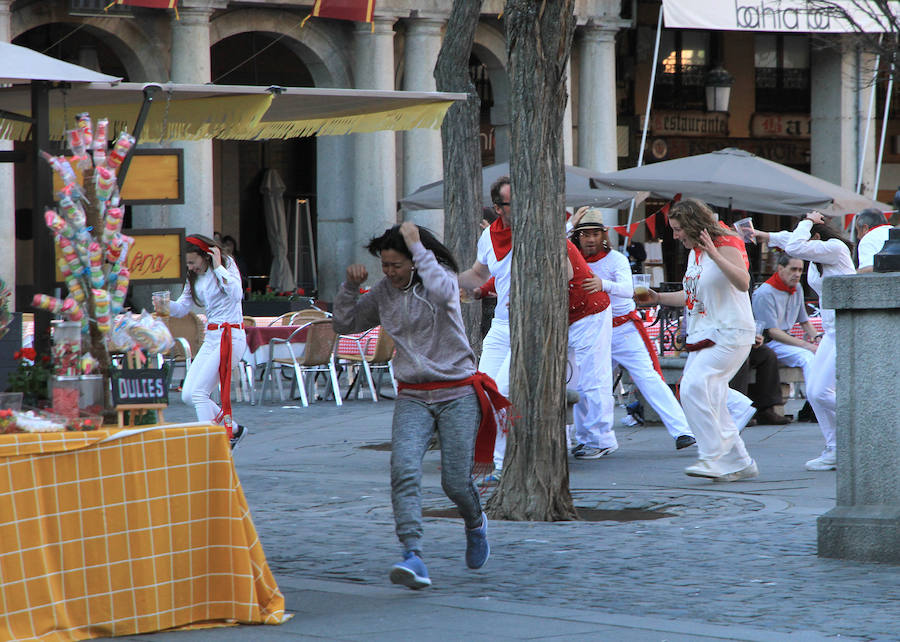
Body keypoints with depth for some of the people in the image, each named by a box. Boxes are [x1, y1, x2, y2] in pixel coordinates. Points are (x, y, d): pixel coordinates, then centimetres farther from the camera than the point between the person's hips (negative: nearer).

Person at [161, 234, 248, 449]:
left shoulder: (227, 264, -7)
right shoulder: (195, 277, 13)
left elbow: (236, 294, -23)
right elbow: (182, 307, 8)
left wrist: (218, 267, -20)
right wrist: (165, 305, -12)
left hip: (230, 336, -9)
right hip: (210, 338, 9)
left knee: (199, 391, -16)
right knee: (188, 395, 4)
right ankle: (233, 429, 16)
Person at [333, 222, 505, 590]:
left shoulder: (442, 275, -6)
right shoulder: (383, 292, 7)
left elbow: (441, 291, -31)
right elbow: (344, 324, 15)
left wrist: (417, 246, -23)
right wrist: (350, 287, -1)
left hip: (458, 394, -3)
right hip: (413, 397, 3)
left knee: (455, 481, -5)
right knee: (404, 467, -21)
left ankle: (475, 523, 32)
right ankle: (413, 556, -30)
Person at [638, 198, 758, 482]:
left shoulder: (726, 246, -11)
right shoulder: (695, 252, 17)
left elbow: (743, 282, -26)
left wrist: (715, 256, -35)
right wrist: (658, 298, 18)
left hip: (729, 334, -10)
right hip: (703, 336, 10)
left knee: (694, 387, -23)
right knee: (711, 402, 6)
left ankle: (713, 458, -21)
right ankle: (739, 463, 14)